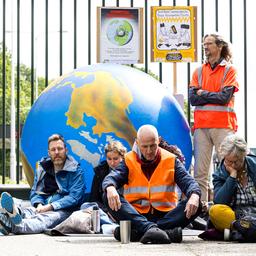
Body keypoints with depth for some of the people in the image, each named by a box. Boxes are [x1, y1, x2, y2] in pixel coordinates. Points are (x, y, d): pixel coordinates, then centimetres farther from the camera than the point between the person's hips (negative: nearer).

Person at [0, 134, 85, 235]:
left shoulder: (75, 170, 2)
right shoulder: (42, 168, 19)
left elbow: (74, 197, -8)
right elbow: (34, 192, 19)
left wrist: (50, 206, -19)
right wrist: (39, 204, -6)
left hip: (64, 210, -4)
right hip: (43, 208, 4)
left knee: (46, 218, -38)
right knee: (26, 211, -31)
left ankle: (18, 226, -70)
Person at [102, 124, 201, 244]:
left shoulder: (171, 160, 8)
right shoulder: (129, 161, 6)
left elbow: (188, 181, -3)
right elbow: (111, 178, -9)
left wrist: (194, 195, -27)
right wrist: (110, 188, -35)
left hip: (165, 215, 1)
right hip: (136, 216, -1)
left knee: (195, 205, -26)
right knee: (108, 197, -25)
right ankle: (151, 229, -47)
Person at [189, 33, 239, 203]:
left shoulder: (229, 70, 6)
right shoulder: (199, 71, 17)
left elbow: (225, 97, -6)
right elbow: (193, 98, 5)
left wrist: (202, 93, 3)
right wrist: (215, 96, -2)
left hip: (223, 125, -3)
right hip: (201, 126, 3)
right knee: (200, 172, -2)